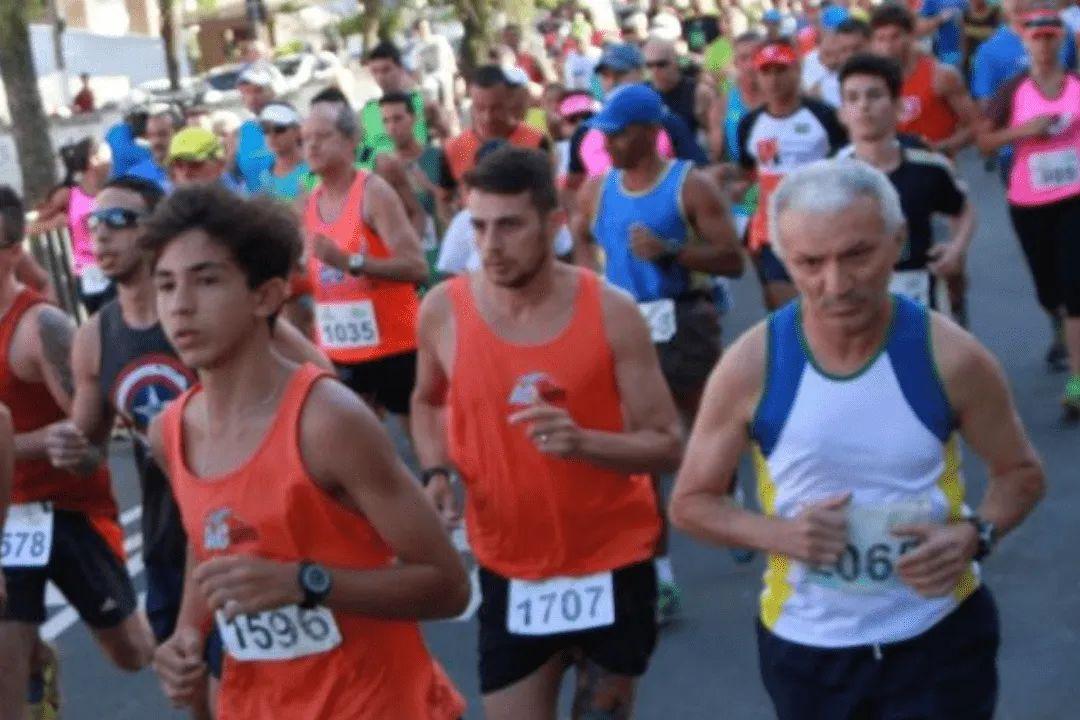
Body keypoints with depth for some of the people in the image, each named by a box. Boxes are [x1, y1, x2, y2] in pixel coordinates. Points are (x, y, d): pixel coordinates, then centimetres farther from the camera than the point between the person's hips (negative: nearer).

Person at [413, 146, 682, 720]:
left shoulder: (611, 312, -13)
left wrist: (582, 442, -29)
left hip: (612, 563, -1)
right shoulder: (442, 311, -7)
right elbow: (427, 401, 14)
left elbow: (666, 446, -10)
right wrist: (436, 474, -5)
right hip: (509, 569, 1)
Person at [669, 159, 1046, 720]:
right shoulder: (749, 367, -14)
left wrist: (975, 536, -17)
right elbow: (689, 503, -3)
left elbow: (1021, 472, 3)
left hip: (939, 636, -1)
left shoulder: (950, 357, -14)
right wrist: (780, 533, -20)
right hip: (807, 644, 1)